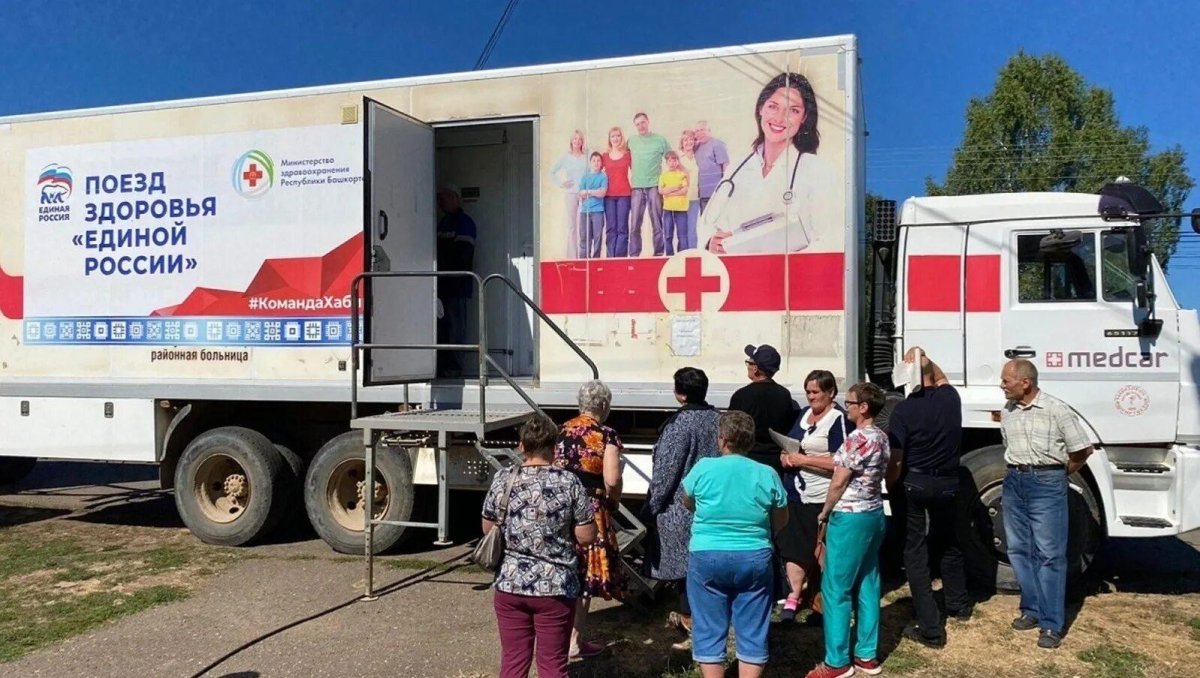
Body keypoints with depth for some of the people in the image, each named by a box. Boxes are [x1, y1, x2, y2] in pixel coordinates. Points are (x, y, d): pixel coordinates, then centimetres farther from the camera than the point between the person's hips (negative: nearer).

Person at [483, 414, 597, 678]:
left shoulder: (503, 479, -3)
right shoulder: (569, 483, -8)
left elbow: (488, 528, 7)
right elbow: (587, 536, -7)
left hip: (510, 584, 2)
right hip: (555, 587, -2)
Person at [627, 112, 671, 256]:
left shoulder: (660, 139, 3)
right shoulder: (631, 141, 10)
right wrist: (630, 177, 6)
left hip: (654, 186, -2)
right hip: (637, 187, 2)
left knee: (657, 224, -1)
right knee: (634, 225, 0)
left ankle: (659, 254, 4)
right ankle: (634, 255, 5)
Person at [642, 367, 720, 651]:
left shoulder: (679, 424, -18)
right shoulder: (717, 419, 4)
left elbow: (666, 470, -16)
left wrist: (651, 507, -7)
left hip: (680, 508, -7)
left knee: (683, 565, 1)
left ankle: (694, 624, 5)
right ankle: (688, 616, 28)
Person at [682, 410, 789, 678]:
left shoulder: (703, 468, -6)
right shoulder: (767, 474, -3)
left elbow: (687, 503, 12)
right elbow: (781, 521, 9)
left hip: (707, 558, -1)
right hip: (755, 559, 1)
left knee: (709, 632, 9)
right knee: (752, 633, 10)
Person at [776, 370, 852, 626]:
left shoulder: (839, 419, -10)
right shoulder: (804, 413, 13)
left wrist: (802, 460, -17)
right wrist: (785, 456, 2)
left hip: (821, 498, -6)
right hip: (795, 493, 6)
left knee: (817, 553, 4)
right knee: (792, 547, 1)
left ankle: (816, 602, 18)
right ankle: (794, 597, 5)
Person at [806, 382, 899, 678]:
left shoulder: (856, 438, -19)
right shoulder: (882, 437, 9)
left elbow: (838, 482, -16)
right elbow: (891, 468, 25)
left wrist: (824, 512, -3)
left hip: (850, 518, -9)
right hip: (874, 514, 10)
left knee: (836, 588, -2)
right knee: (867, 586, 13)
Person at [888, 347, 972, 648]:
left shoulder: (904, 410, -16)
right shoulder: (950, 398, -3)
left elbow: (896, 458, -15)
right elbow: (942, 378, 22)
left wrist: (889, 485, 1)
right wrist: (924, 358, 8)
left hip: (916, 484, -5)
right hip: (949, 483, 5)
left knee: (916, 554, 2)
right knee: (949, 545, 25)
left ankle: (930, 628, -1)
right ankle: (958, 605, 44)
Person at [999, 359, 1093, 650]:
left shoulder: (1056, 410, -10)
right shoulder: (1007, 411, 7)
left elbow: (1083, 451, -4)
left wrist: (1058, 474, 5)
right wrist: (1018, 472, 12)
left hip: (1047, 482, -6)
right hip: (1014, 481, 6)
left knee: (1049, 554, -3)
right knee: (1019, 550, 9)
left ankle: (1052, 624, 1)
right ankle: (1032, 609, 22)